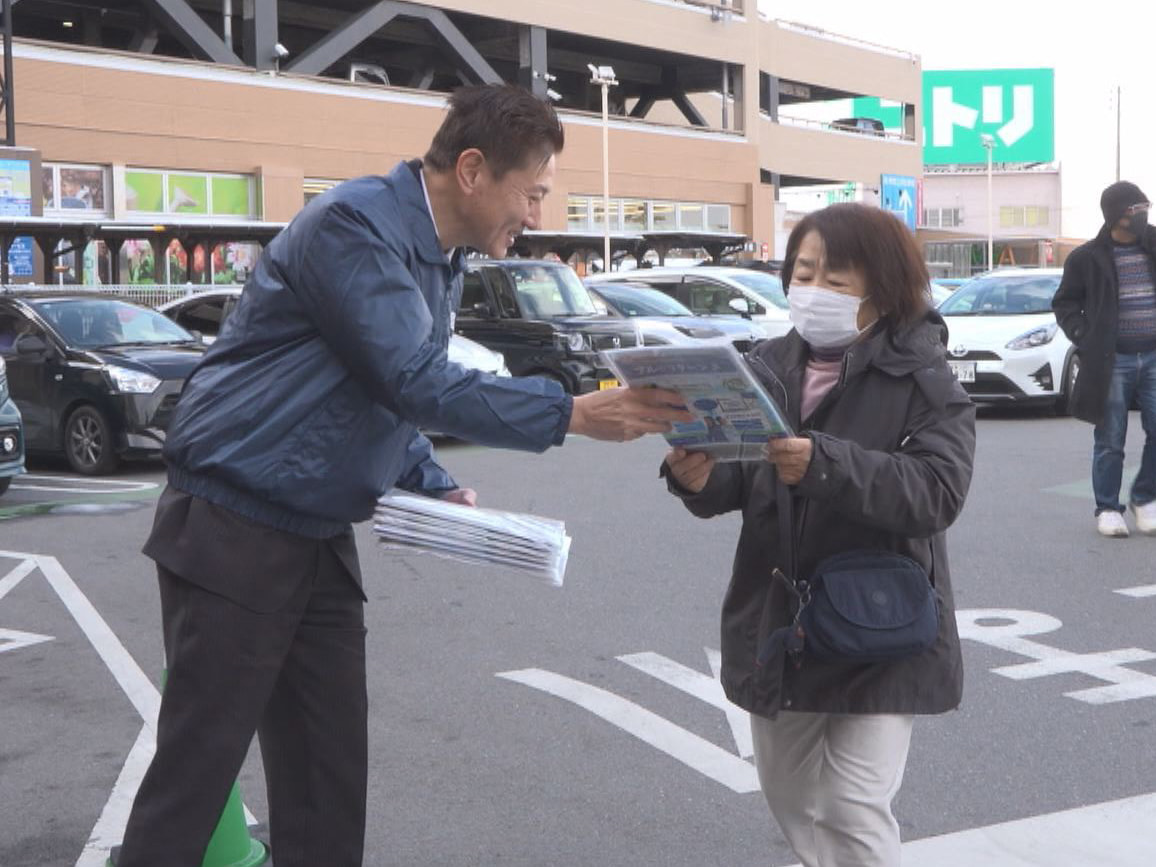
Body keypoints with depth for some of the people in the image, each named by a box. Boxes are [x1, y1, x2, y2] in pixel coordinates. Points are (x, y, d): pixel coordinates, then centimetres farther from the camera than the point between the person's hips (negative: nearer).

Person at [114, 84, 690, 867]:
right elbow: (416, 383, -25)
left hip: (323, 541, 9)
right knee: (194, 776, -2)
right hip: (234, 535, -9)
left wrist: (437, 487, 5)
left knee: (330, 780, 9)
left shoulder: (442, 264, 11)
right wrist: (574, 414, -24)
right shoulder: (354, 225, -18)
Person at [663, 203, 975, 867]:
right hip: (777, 626, 6)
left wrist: (825, 466, -36)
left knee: (853, 809, -6)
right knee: (791, 796, 19)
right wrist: (699, 478, -23)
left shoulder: (923, 378, -10)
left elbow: (939, 492, -24)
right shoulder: (769, 365, 4)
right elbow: (738, 486, 1)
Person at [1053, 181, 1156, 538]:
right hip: (1112, 361, -3)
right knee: (1110, 440, 2)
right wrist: (1084, 337, -7)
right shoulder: (1087, 257, -1)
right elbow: (1065, 303, 7)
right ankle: (1107, 509, 13)